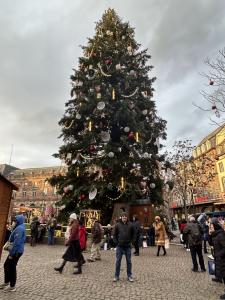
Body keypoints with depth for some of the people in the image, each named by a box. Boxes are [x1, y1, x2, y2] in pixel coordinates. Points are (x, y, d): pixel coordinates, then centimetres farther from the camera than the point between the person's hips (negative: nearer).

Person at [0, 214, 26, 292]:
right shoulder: (20, 227, 11)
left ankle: (12, 286, 19)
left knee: (11, 267, 4)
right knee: (6, 265, 20)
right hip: (16, 250, 10)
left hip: (16, 251, -10)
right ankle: (6, 282, 36)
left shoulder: (19, 228, -22)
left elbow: (16, 242, -24)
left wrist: (11, 253, -20)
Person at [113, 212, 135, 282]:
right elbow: (114, 235, 3)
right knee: (118, 261, 7)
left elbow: (133, 235, 8)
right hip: (119, 246, 0)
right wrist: (116, 242, -4)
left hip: (128, 246, 1)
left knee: (129, 261, 11)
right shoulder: (117, 225, -3)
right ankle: (116, 276, 20)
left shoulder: (130, 225, 0)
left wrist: (132, 242, -2)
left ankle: (129, 276, 25)